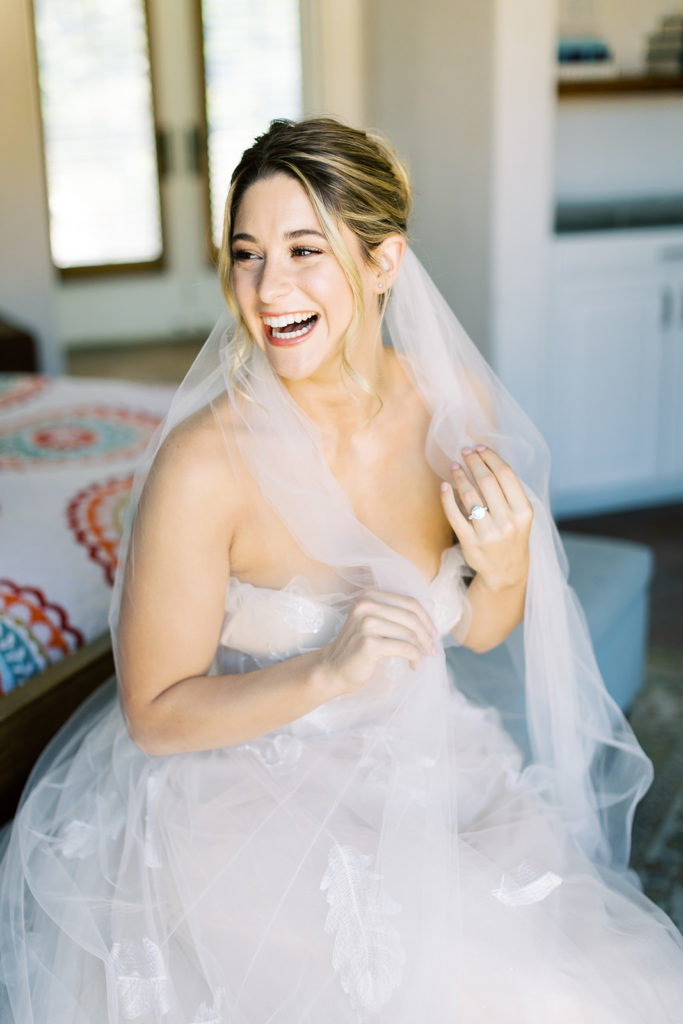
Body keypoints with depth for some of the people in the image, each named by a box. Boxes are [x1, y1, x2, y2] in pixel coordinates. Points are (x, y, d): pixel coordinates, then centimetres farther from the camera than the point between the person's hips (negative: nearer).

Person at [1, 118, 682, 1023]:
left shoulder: (457, 404, -8)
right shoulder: (204, 464, -24)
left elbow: (474, 635, 5)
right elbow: (155, 716, -14)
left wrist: (505, 572, -17)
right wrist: (328, 672, -28)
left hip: (425, 772, 5)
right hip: (251, 799, -4)